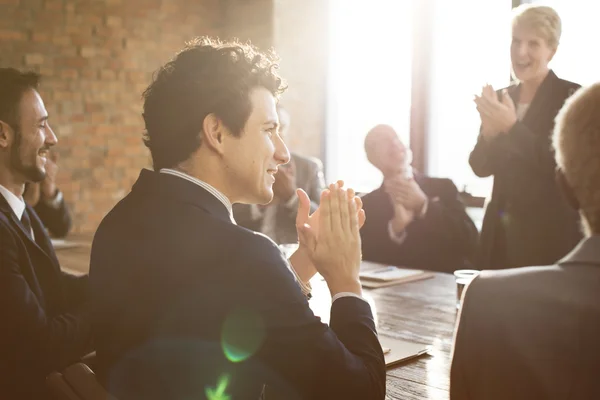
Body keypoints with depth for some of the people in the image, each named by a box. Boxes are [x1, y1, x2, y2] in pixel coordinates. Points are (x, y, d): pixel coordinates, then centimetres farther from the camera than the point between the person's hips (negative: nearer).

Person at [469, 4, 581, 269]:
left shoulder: (571, 97, -7)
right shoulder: (502, 98, 9)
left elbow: (562, 164, -18)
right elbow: (481, 167, 5)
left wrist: (512, 126, -25)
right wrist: (489, 132, -15)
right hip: (502, 229, 5)